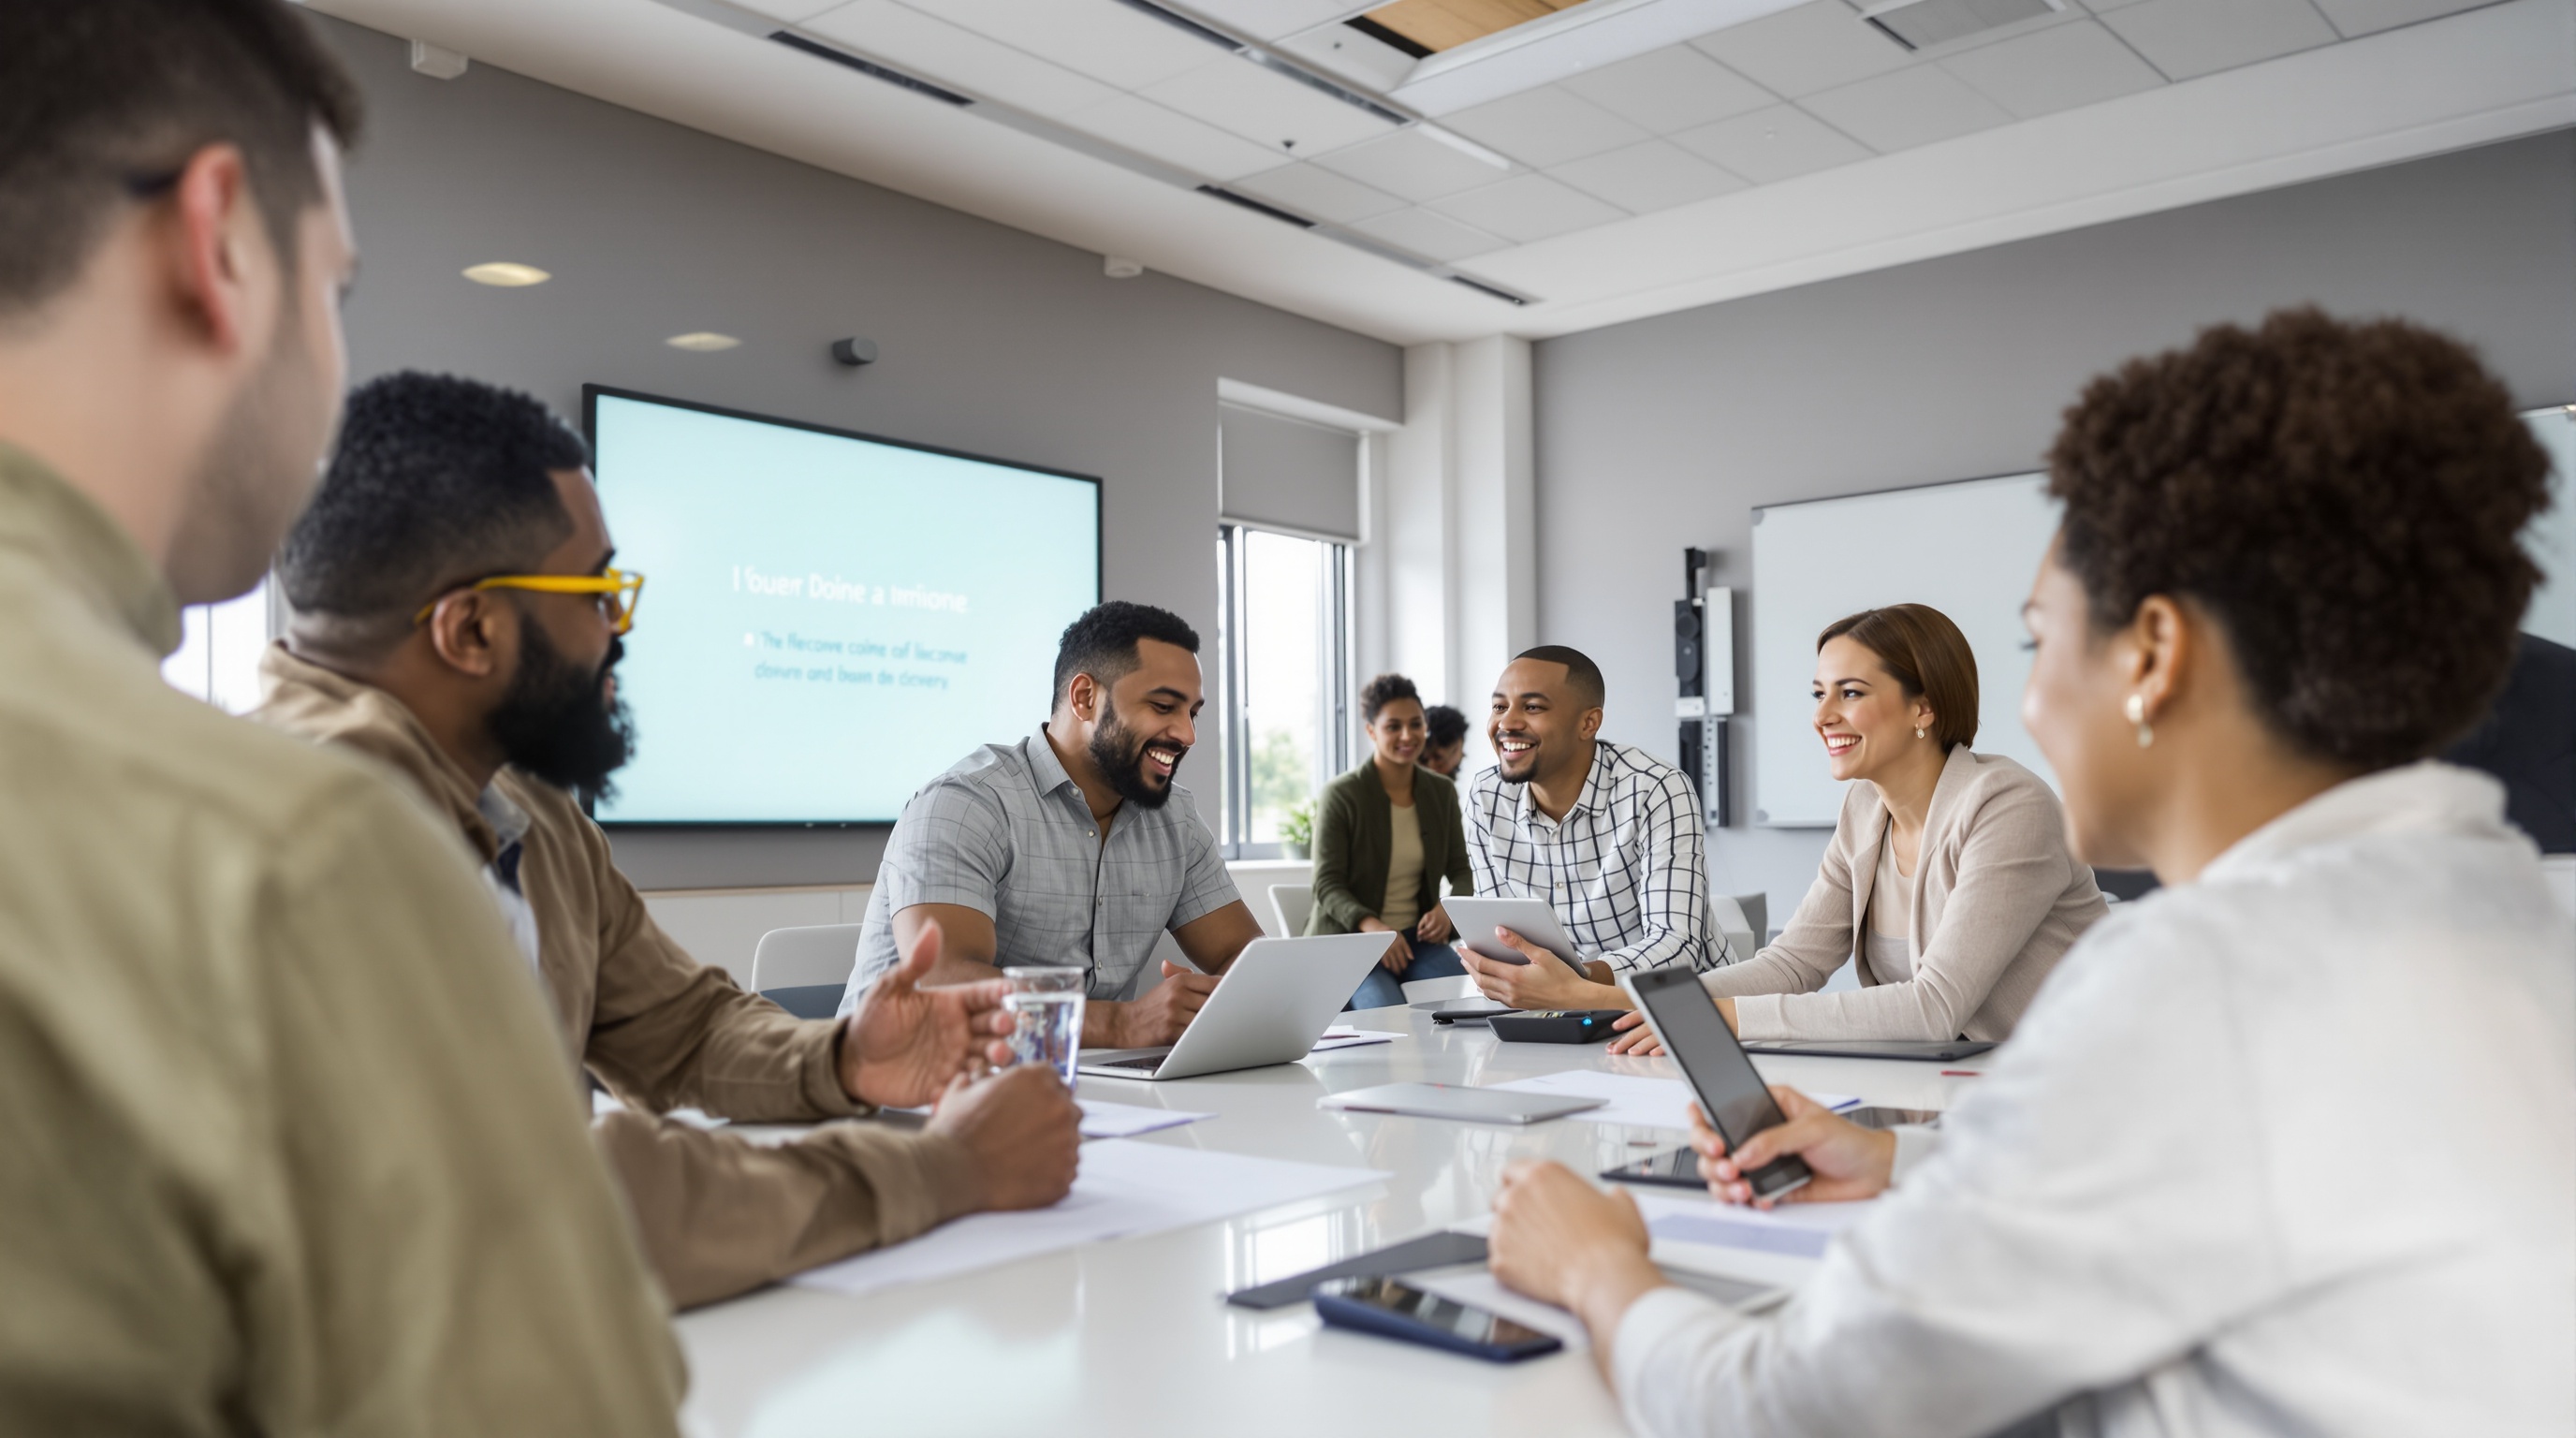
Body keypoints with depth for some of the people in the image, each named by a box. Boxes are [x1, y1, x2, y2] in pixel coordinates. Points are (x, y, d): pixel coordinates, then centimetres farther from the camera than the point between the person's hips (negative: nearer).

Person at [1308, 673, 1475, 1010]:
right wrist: (1370, 925, -30)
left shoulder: (1441, 793, 7)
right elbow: (1327, 885, -11)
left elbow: (1462, 870, 10)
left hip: (1418, 935, 5)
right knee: (1386, 1012, -33)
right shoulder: (1340, 795, -9)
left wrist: (1448, 909, -13)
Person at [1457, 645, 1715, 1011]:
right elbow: (1499, 934, 1)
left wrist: (1576, 986, -40)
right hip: (1565, 1011, 4)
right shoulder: (1485, 801, -3)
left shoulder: (1656, 791, -17)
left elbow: (1678, 945, -24)